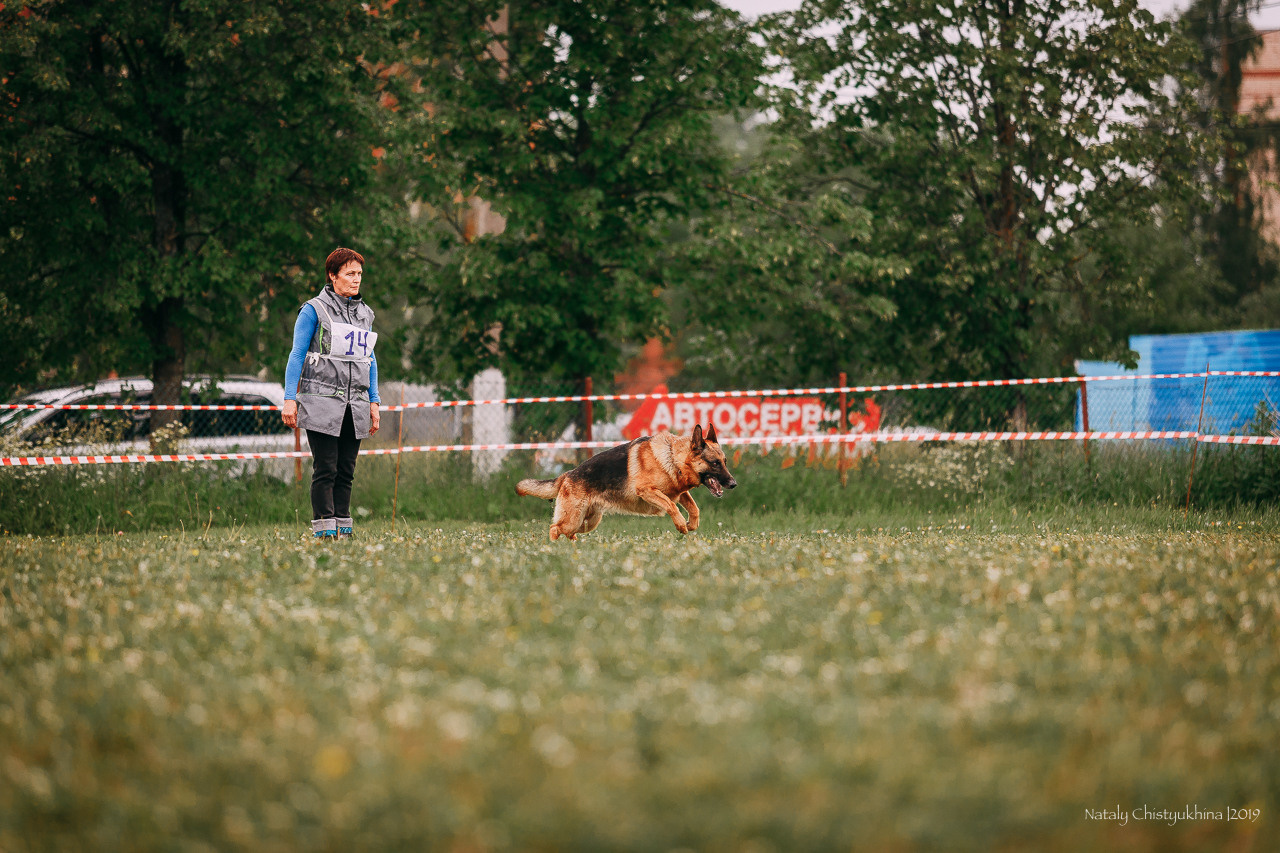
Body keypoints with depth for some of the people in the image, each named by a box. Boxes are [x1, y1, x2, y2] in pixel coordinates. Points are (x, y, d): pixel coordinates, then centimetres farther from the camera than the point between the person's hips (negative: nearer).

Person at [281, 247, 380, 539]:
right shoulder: (314, 310, -1)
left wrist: (374, 402, 14)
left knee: (346, 471, 5)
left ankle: (344, 529, 8)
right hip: (322, 403, -5)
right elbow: (297, 354, -2)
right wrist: (289, 399, -9)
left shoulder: (365, 313, 15)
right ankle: (324, 530, -7)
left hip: (355, 405, 5)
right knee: (325, 469, -8)